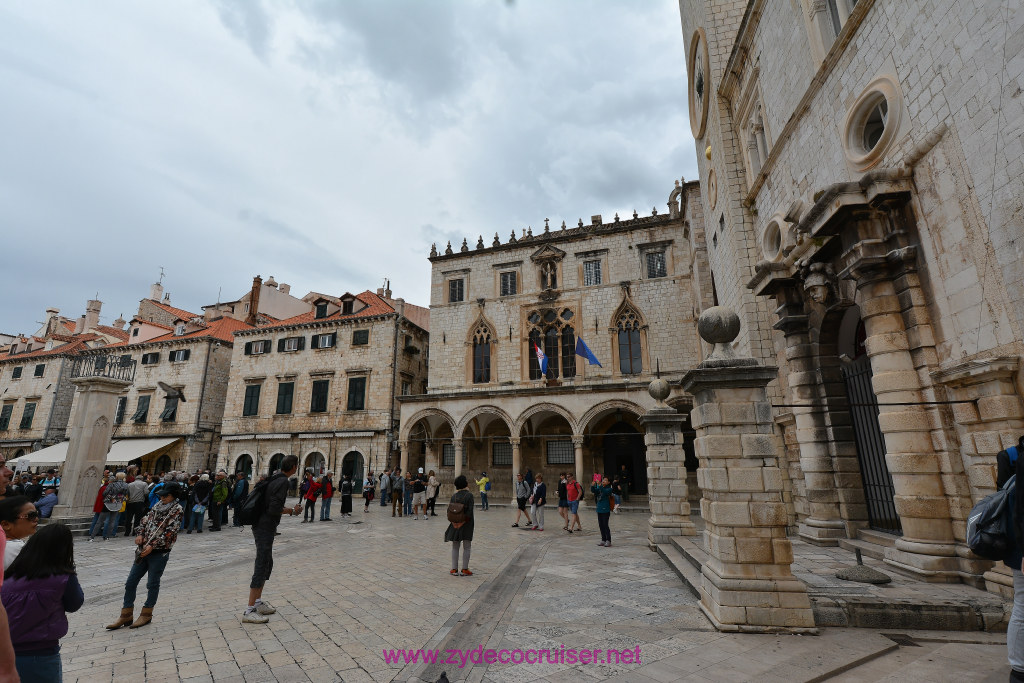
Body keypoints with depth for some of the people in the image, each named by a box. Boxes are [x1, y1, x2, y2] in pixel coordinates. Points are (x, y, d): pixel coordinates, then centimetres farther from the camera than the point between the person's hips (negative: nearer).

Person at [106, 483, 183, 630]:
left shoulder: (177, 510, -11)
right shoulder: (158, 505, 10)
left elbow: (170, 532, -16)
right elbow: (145, 519, 16)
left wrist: (152, 546, -19)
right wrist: (140, 534, -1)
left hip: (159, 553, -7)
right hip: (144, 550, 7)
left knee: (152, 584, 5)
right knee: (130, 582, 9)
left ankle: (146, 614, 22)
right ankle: (126, 615, 23)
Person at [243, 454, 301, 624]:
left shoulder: (274, 478, 9)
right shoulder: (283, 481, -19)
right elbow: (274, 508, -24)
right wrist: (293, 511, -12)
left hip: (262, 526, 10)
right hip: (265, 528, -10)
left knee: (267, 564, 18)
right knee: (262, 567, -4)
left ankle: (258, 602, 27)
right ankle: (249, 611, 2)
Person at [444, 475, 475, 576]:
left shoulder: (454, 496, 1)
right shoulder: (469, 495, -11)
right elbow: (470, 511, -17)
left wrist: (453, 522, 1)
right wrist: (464, 521, -12)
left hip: (455, 524, 3)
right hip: (467, 525, -3)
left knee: (455, 547, 14)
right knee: (467, 547, 8)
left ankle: (454, 569, 15)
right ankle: (464, 569, 10)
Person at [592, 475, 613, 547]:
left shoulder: (609, 489, -7)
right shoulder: (599, 488, 11)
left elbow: (605, 492, -26)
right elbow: (593, 490, -1)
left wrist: (599, 485, -36)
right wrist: (593, 485, -20)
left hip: (606, 510, -6)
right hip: (599, 509, 6)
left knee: (605, 525, -6)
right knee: (601, 525, 11)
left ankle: (608, 541, 3)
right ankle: (603, 540, 21)